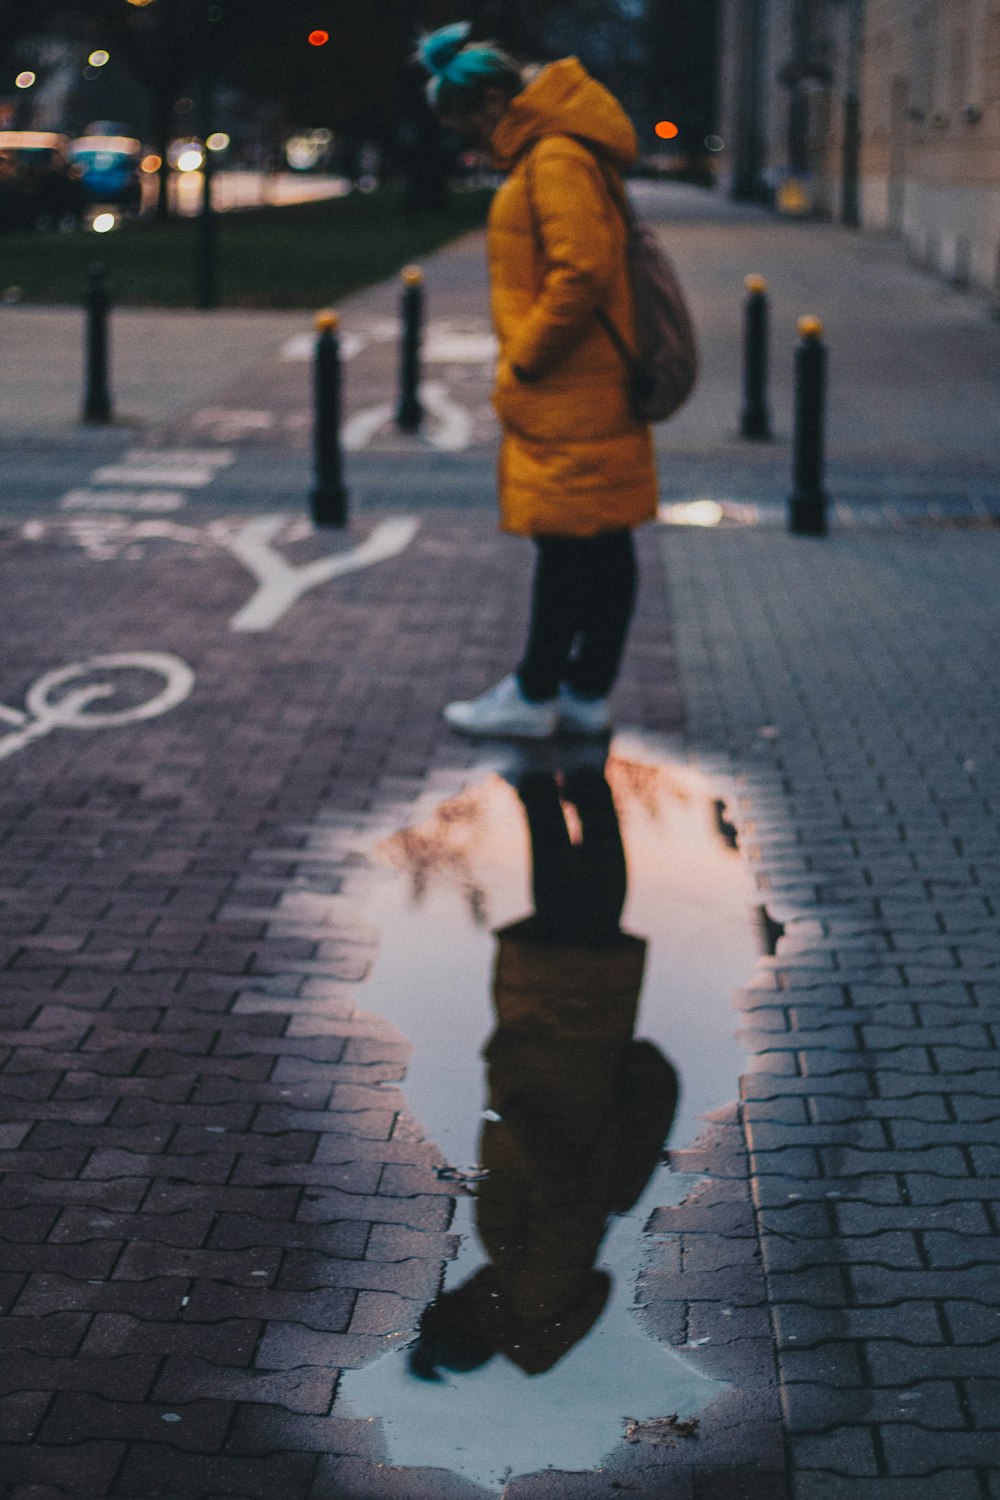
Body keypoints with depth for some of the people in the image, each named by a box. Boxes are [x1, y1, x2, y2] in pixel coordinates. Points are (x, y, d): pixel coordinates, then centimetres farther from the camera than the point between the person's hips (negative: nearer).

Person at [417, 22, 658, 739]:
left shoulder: (556, 160, -16)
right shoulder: (545, 154, 17)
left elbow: (583, 272, -25)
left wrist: (525, 359, -16)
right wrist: (526, 362, 17)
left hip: (567, 402, -10)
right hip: (587, 392, 10)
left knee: (569, 547, -2)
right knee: (604, 548, 11)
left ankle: (534, 695, 6)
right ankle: (589, 693, 18)